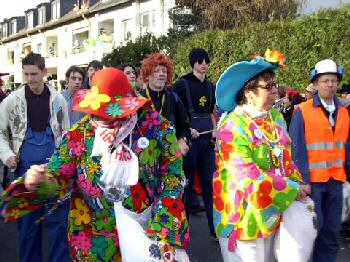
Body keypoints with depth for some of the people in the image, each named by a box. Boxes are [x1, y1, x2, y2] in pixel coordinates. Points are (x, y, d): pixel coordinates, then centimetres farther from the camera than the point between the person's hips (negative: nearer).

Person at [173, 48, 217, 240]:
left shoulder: (210, 86, 14)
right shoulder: (183, 83, -4)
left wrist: (215, 129, 5)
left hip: (208, 137, 5)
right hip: (190, 136, -5)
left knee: (209, 182, 6)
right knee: (187, 180, 3)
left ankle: (215, 228, 11)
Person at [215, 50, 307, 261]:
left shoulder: (276, 118, 5)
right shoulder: (232, 127, -18)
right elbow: (249, 178, -24)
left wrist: (299, 186, 3)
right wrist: (292, 190, -16)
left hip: (274, 212, 7)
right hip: (245, 217, -7)